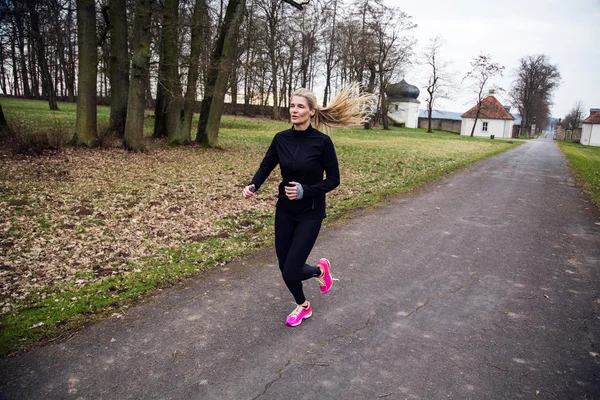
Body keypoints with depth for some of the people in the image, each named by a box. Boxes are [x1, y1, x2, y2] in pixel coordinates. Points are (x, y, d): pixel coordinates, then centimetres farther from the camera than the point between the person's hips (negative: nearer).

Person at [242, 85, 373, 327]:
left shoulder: (322, 141, -15)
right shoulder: (281, 138, -2)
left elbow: (333, 180, -10)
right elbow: (266, 167, 6)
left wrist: (305, 191, -23)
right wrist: (253, 186, -14)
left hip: (310, 212, -4)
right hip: (284, 210, 5)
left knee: (291, 271, -6)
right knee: (285, 268, 9)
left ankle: (320, 269, 30)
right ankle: (303, 306, 40)